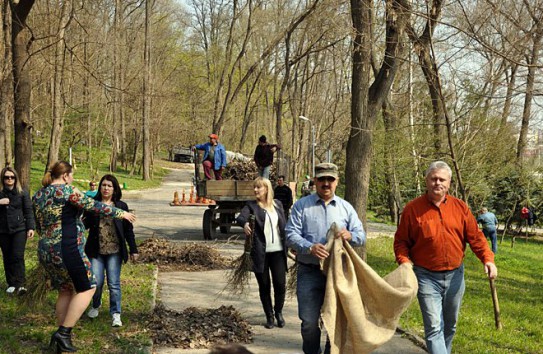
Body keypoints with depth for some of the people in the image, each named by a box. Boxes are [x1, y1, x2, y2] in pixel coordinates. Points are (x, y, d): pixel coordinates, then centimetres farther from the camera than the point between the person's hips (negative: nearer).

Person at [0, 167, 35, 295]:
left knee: (18, 256, -11)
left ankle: (20, 284, -11)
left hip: (19, 229, -2)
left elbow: (28, 211, 0)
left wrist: (31, 228, -8)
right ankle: (11, 284, 15)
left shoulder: (22, 193, 1)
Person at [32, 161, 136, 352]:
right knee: (87, 288, 1)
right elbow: (94, 206, -9)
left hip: (45, 250, 9)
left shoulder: (37, 196, 12)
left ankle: (61, 335, 20)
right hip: (67, 250, -8)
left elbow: (38, 227, 19)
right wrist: (121, 213, 0)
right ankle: (63, 332, -6)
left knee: (66, 290, 19)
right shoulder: (66, 190, -11)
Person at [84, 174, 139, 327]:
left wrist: (133, 250, 5)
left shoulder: (121, 206, 4)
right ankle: (95, 306, 31)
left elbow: (128, 229, 7)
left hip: (114, 251, 0)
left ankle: (116, 314, 9)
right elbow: (85, 224, 4)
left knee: (114, 283, -1)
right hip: (96, 251, 1)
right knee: (97, 282, 2)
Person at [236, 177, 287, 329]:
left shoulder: (278, 204, 8)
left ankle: (278, 312, 22)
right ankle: (269, 316, 21)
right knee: (264, 286, 5)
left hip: (278, 251, 2)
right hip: (260, 253, -1)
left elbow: (284, 226, 13)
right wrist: (245, 223, -42)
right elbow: (240, 217, -19)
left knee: (280, 284, -2)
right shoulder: (251, 206, 0)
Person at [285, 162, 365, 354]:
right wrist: (310, 247, -24)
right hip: (309, 273, -2)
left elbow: (361, 236, 6)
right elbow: (291, 235, -6)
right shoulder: (301, 205, 1)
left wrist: (350, 235, -18)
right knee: (309, 321, 1)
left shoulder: (346, 207, 8)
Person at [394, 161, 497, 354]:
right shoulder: (412, 208, -6)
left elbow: (475, 236, 3)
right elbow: (401, 241, -2)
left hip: (455, 276, 4)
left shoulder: (460, 207, 2)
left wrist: (488, 259, -11)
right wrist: (404, 262, -17)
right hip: (427, 277, -4)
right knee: (434, 327, -9)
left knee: (450, 325, 18)